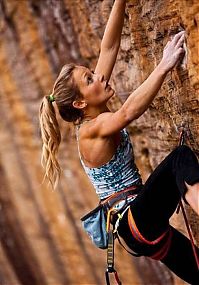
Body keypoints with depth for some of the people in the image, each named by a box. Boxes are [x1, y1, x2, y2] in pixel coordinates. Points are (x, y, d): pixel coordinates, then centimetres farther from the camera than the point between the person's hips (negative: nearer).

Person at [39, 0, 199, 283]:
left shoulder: (98, 118, 7)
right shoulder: (91, 129, -15)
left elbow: (109, 48, 4)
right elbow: (128, 112, -40)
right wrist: (165, 66, -46)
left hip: (142, 227, 9)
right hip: (137, 222, -9)